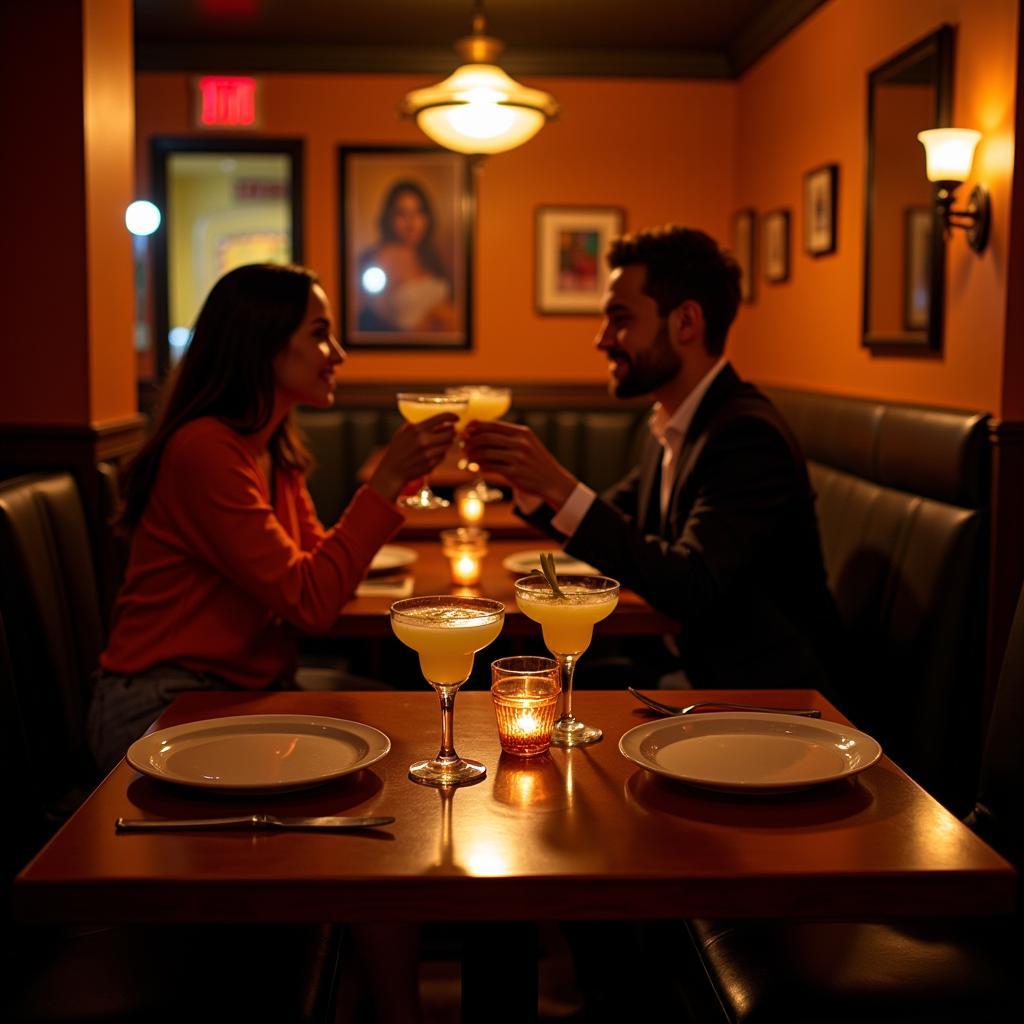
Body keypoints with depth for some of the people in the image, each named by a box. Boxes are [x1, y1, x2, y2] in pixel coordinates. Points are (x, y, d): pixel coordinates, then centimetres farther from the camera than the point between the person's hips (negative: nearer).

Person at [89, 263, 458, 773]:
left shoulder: (276, 452, 9)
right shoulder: (205, 448, -20)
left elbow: (319, 559, 4)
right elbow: (309, 602, -24)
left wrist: (397, 475, -1)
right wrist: (387, 479, -23)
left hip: (248, 688, 9)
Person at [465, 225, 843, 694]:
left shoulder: (747, 435, -22)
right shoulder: (673, 426, 6)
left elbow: (689, 587, -30)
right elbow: (614, 522, 13)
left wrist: (560, 485, -32)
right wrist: (523, 474, -4)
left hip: (755, 686, -7)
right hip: (686, 659, 7)